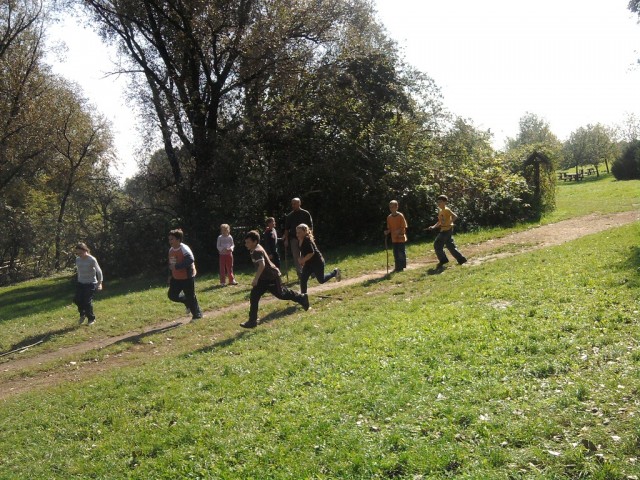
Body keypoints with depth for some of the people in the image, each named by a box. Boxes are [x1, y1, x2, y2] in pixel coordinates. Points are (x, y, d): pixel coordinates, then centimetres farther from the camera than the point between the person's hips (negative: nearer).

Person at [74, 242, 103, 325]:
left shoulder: (92, 260, -16)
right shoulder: (77, 259, 1)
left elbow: (99, 271, -11)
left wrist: (99, 283, -13)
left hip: (90, 284, -5)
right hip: (80, 283, 5)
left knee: (88, 302, -8)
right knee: (77, 300, -6)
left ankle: (91, 319, 12)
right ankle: (82, 314, 21)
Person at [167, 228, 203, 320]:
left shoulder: (184, 249, -19)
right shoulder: (171, 250, 7)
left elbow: (190, 260, -33)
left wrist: (177, 266, -32)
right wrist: (171, 275, 17)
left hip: (187, 277, -8)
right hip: (176, 278, 8)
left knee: (190, 296, 1)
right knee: (172, 295, 4)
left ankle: (197, 315, 18)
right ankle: (188, 302, 28)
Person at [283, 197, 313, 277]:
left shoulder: (306, 214, 1)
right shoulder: (289, 216, 7)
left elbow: (310, 226, 1)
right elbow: (286, 228, 10)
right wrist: (286, 239, 3)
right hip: (294, 238, 2)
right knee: (296, 257, 2)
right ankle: (300, 274, 8)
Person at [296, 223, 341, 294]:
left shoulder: (307, 240, -25)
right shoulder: (300, 241, 2)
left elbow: (311, 253, -30)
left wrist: (303, 260, -25)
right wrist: (301, 259, 1)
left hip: (317, 262, -8)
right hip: (308, 263, 8)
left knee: (321, 280, 11)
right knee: (303, 279, -3)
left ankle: (335, 272, 33)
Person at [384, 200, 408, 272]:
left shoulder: (400, 216, -11)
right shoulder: (389, 217, 5)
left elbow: (404, 227, -10)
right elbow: (389, 228, 11)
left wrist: (399, 231, -25)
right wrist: (387, 231, -10)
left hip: (401, 238, -5)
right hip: (394, 238, 5)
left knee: (401, 253, -2)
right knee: (395, 254, 9)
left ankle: (402, 267, 7)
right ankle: (397, 267, 18)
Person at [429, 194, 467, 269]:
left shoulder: (446, 210, -13)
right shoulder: (440, 211, 14)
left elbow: (455, 216, -23)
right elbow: (440, 221, 22)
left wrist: (449, 224, -24)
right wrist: (434, 226, 8)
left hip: (447, 230, -9)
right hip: (444, 230, 9)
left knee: (437, 245, -7)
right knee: (450, 246, 12)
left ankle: (443, 261, 1)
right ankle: (461, 259, 17)